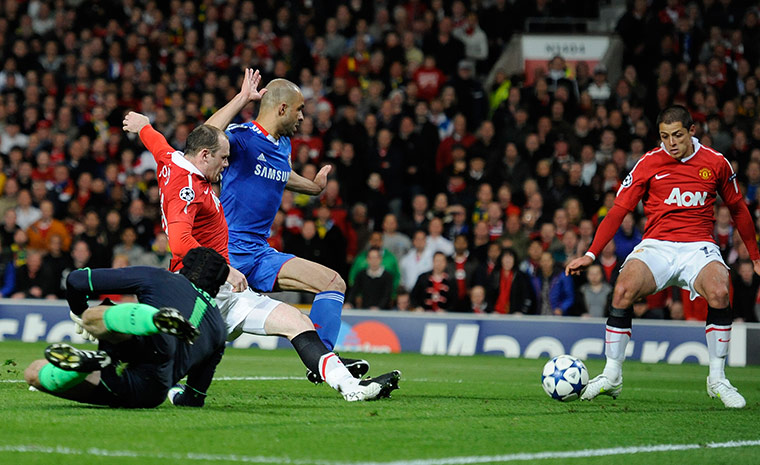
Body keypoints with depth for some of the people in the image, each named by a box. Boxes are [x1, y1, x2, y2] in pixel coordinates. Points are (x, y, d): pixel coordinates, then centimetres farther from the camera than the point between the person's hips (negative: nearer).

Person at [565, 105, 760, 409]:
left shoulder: (715, 163, 6)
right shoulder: (649, 163, 3)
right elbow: (618, 211, 4)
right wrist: (591, 254, -5)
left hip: (699, 246, 0)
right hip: (655, 244, 0)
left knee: (719, 291, -31)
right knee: (624, 290, -28)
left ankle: (718, 380, -15)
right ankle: (612, 376, -11)